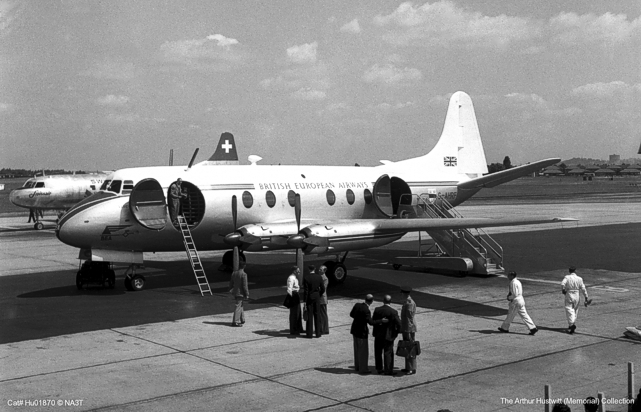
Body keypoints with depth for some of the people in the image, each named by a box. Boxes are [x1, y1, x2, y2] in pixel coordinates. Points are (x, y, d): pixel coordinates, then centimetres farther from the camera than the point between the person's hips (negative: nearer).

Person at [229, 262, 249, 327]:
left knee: (240, 306, 20)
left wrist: (232, 289, 27)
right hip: (241, 293, -7)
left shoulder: (234, 273, 4)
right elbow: (245, 286, -17)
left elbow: (231, 283, 12)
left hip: (235, 292, 7)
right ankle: (235, 322, -4)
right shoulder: (243, 274, -18)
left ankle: (242, 320, 29)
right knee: (238, 307, -4)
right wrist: (247, 294, -10)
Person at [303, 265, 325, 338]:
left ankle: (309, 334, 7)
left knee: (309, 316, 4)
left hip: (309, 297, -2)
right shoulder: (319, 277, -3)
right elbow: (323, 289, -1)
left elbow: (306, 291, -13)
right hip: (317, 297, 2)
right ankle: (318, 333, 13)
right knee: (317, 315, 10)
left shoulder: (306, 278, -13)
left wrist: (305, 301, -8)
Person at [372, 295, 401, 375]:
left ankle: (379, 369, 23)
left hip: (378, 335, 3)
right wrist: (396, 332, 2)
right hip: (388, 335, -3)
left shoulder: (377, 309, -7)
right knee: (388, 353, 6)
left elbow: (373, 321, 0)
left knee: (378, 352, 16)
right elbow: (399, 324, -15)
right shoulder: (393, 312, -15)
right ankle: (388, 370, 7)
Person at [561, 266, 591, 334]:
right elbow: (583, 289, 1)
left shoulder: (567, 277, -5)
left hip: (569, 295, -3)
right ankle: (571, 325, 23)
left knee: (569, 310, -5)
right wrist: (586, 298, 7)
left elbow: (562, 284, -21)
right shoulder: (579, 278, 2)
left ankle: (571, 324, -25)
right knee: (575, 310, 17)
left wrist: (563, 290, -2)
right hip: (576, 296, 3)